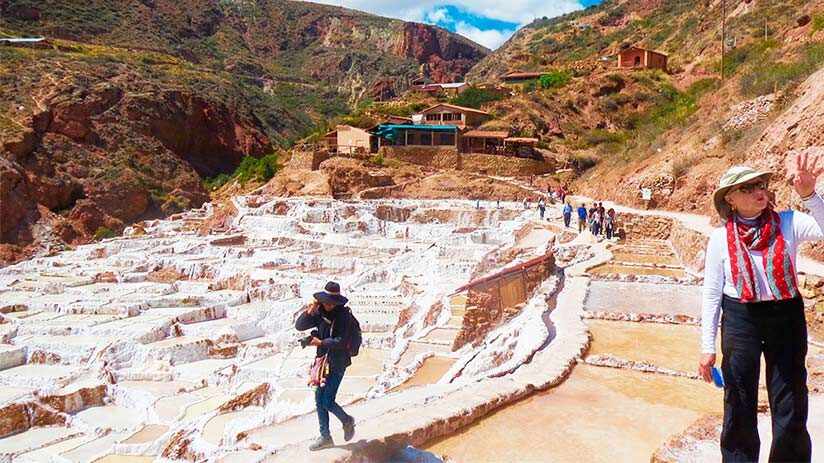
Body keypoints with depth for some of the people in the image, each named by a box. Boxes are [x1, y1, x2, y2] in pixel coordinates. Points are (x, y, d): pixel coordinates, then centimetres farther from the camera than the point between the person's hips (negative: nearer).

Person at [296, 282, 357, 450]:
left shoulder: (344, 315, -15)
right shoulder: (320, 313, 2)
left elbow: (341, 342, -20)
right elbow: (299, 326, -2)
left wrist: (321, 343, -17)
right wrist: (310, 311, -16)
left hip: (337, 363, -6)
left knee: (327, 401, -6)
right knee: (319, 400, 9)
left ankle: (347, 421, 22)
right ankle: (325, 437, 21)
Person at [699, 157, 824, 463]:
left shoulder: (788, 223, -3)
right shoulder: (721, 239, -5)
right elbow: (711, 295, -2)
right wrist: (707, 348, -1)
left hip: (787, 317, 1)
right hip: (739, 320, -1)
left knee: (791, 404, 11)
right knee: (740, 405, 11)